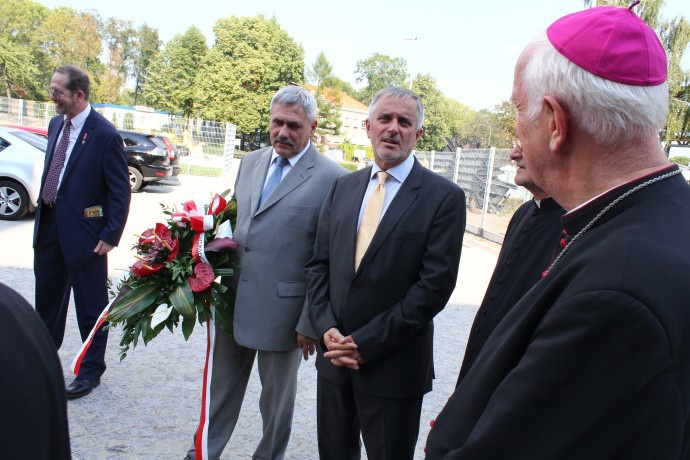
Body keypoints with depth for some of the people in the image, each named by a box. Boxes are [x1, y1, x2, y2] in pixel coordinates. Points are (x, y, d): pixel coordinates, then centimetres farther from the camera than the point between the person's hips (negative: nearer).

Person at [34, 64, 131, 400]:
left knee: (90, 305, 7)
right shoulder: (55, 125, 8)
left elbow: (121, 191, -15)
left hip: (83, 231, -8)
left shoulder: (104, 135, -16)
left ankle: (91, 371, 23)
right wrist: (42, 214, 13)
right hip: (49, 227, 8)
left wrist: (110, 235, -17)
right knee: (47, 299, 21)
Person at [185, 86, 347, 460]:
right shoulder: (250, 162, 8)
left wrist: (310, 322, -13)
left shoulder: (331, 178, -13)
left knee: (277, 396, 15)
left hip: (282, 309, -5)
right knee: (222, 386, 21)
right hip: (234, 301, 6)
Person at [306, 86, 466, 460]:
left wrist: (366, 343, -15)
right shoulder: (344, 187, 8)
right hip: (334, 357, 5)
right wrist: (326, 327, -8)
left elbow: (435, 284, -14)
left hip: (393, 366, -4)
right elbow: (318, 264, 7)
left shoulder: (443, 197, -9)